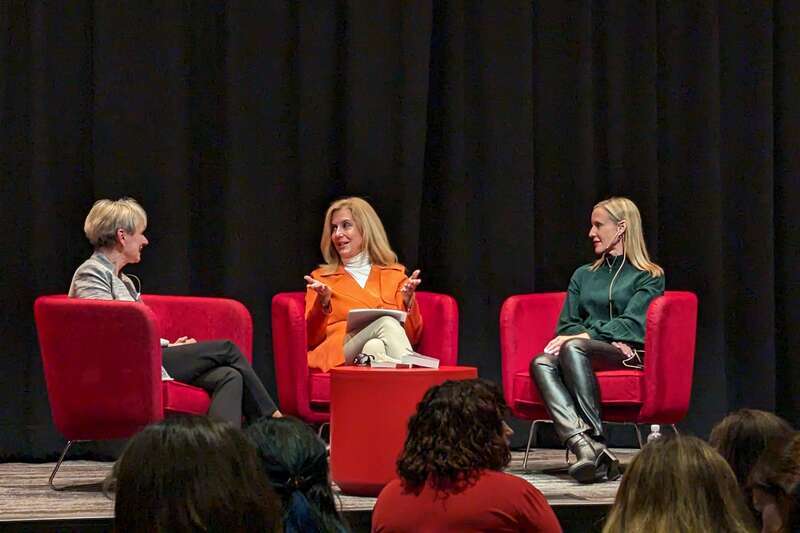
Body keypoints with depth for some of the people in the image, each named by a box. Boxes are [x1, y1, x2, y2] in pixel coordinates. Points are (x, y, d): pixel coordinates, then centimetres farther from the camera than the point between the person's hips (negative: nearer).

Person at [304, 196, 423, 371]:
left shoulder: (395, 274, 24)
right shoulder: (321, 278, 23)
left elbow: (413, 336, 13)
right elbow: (311, 339, 10)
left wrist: (407, 301, -5)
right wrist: (323, 304, -7)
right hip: (339, 353, -1)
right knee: (386, 323, -33)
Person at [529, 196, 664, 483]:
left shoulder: (649, 277, 11)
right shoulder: (583, 275, 27)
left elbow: (632, 324, -4)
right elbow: (566, 324, 17)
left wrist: (586, 336, -16)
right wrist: (610, 340, -3)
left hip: (632, 356, -5)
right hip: (587, 350, 5)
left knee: (573, 348, -37)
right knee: (541, 363, -30)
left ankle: (595, 441, -44)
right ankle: (583, 444, -51)